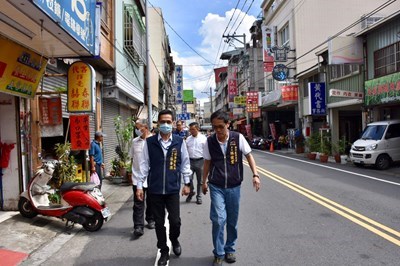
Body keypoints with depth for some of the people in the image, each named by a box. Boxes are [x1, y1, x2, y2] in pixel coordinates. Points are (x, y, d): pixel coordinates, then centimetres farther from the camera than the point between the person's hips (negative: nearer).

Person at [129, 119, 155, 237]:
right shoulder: (135, 141, 5)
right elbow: (132, 158, 13)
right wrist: (132, 173, 11)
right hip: (137, 178, 2)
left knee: (151, 202, 15)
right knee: (138, 204, -1)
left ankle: (150, 220, 33)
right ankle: (138, 226, 3)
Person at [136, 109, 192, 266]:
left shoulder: (179, 142, -1)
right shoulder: (149, 142, -2)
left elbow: (185, 163, 5)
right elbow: (144, 164, 1)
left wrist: (187, 183, 5)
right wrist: (139, 185, 0)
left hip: (173, 189, 0)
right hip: (154, 189, 1)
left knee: (175, 221, 0)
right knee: (159, 222, 11)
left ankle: (174, 240, 34)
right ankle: (164, 251, 30)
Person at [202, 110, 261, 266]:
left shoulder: (238, 138, -9)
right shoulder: (210, 141, -5)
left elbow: (249, 155, 0)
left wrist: (255, 175, -11)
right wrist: (204, 182, 13)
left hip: (234, 186, 1)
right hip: (216, 187, 0)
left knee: (232, 220, 11)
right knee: (219, 219, -10)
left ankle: (230, 249, 33)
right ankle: (219, 253, 10)